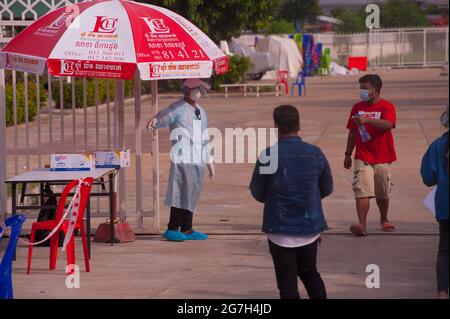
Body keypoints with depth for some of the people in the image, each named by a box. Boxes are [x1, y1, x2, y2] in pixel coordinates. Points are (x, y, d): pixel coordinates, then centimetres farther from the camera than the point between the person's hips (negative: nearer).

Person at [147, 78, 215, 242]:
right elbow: (164, 116, -23)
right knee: (180, 193, -10)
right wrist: (155, 121, -46)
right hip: (182, 159, -7)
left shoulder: (201, 112, 22)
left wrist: (210, 161, 29)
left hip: (198, 160, 7)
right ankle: (172, 229, -6)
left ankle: (186, 229, 13)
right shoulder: (178, 108, -2)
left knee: (192, 195, 8)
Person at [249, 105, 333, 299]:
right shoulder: (315, 154, -4)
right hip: (310, 227, 3)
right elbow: (327, 188, 9)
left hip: (281, 230, -3)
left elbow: (257, 192, -3)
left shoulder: (268, 156, -13)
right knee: (310, 273, 23)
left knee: (287, 283, 3)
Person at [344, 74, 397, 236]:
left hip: (382, 158, -2)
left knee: (383, 193, 12)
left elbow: (388, 124, -26)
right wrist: (348, 154, 13)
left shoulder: (387, 106, -5)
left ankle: (384, 220, 34)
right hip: (362, 158, 2)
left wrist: (367, 120, -36)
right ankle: (362, 225, -19)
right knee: (362, 191, -13)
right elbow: (352, 132, 14)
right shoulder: (357, 107, 7)